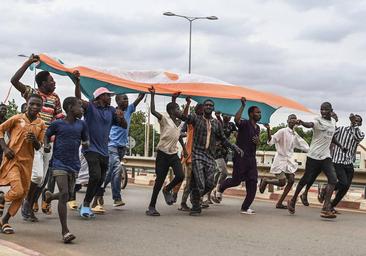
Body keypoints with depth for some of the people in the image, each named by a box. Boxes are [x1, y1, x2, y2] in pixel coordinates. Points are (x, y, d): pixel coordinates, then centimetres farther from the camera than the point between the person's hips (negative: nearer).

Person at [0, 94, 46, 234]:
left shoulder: (41, 125, 7)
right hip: (12, 159, -5)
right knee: (17, 191, -18)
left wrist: (35, 140, -15)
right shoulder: (17, 118, -4)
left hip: (27, 162, 5)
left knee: (23, 193, 5)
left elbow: (38, 147, 8)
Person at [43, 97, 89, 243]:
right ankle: (65, 231, -10)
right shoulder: (57, 124, -3)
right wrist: (46, 145, -7)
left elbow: (85, 140, 16)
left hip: (74, 165, 5)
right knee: (64, 194, -15)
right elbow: (47, 135, 12)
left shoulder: (81, 124, 6)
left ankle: (50, 196, 47)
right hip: (59, 164, -5)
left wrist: (86, 143, -6)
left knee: (68, 195, 11)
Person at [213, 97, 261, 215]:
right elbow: (237, 119, -32)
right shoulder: (245, 123, -8)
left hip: (251, 158, 7)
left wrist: (258, 141, 7)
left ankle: (245, 207, 5)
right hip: (241, 156, -7)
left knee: (252, 182, -1)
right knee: (236, 180, -8)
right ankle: (220, 188, 24)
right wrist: (243, 106, -29)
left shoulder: (257, 128, 17)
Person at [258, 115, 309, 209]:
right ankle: (265, 181, 14)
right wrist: (268, 130, -36)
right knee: (282, 182, -15)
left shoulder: (295, 135, 11)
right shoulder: (282, 131, -11)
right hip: (280, 159, -7)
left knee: (291, 181, -2)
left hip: (289, 160, 7)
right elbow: (271, 140, -20)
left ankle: (279, 203, 6)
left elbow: (304, 146, 22)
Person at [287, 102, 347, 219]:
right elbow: (310, 124, -35)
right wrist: (302, 123, -57)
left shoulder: (333, 122, 11)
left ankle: (326, 209, -16)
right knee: (306, 179, 4)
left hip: (326, 156, 5)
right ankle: (293, 201, 26)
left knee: (333, 179, -12)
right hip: (313, 155, -5)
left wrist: (340, 146, 19)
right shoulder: (318, 120, -10)